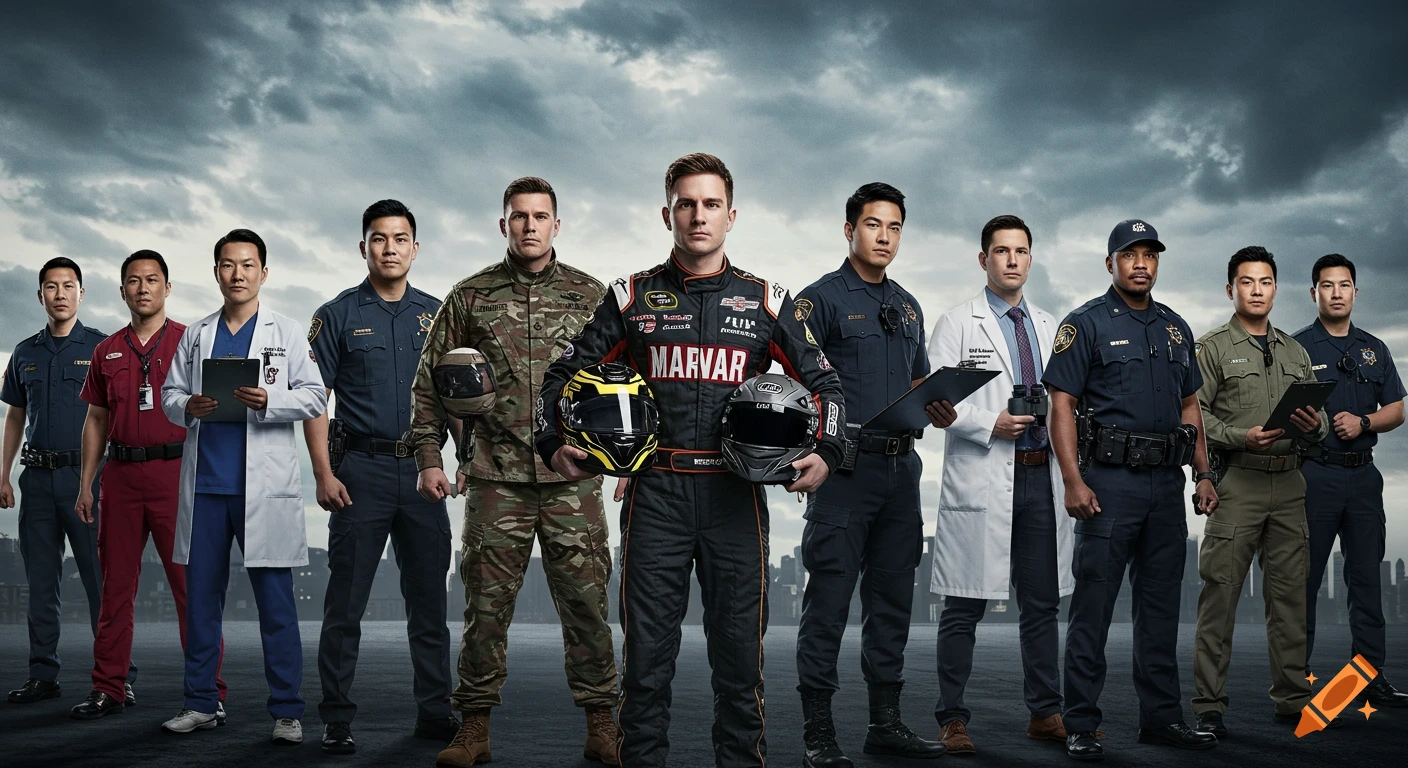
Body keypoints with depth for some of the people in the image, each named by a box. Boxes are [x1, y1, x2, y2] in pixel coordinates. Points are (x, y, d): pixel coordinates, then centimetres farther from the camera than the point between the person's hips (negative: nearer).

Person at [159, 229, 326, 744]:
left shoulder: (287, 333, 7)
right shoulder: (196, 336, 17)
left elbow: (315, 397, 0)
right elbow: (169, 395, 16)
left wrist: (269, 401, -17)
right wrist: (188, 406, -6)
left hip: (264, 485, -4)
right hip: (205, 484, 4)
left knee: (275, 601, -2)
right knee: (200, 595, 8)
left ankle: (287, 712, 3)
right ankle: (200, 704, 18)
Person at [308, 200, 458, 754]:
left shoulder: (435, 313, 11)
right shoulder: (337, 315, 3)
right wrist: (323, 474, -9)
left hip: (423, 469, 3)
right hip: (362, 469, -3)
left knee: (429, 599, 8)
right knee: (345, 602, 0)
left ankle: (434, 711, 17)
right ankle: (336, 719, 9)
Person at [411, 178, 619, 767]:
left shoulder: (590, 296, 8)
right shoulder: (470, 297, 7)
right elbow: (431, 382, 11)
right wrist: (429, 457, 4)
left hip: (573, 480, 0)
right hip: (496, 481, 0)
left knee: (586, 602, 2)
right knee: (486, 604, 4)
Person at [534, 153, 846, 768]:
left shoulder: (767, 303, 9)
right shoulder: (632, 298, 8)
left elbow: (823, 385, 14)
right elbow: (564, 376, 13)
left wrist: (825, 454, -3)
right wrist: (553, 446, -3)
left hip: (736, 495, 1)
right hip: (654, 495, 0)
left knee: (740, 653, 5)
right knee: (646, 654, 4)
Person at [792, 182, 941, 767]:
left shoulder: (908, 307, 18)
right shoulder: (820, 299, -3)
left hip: (901, 465, 7)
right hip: (845, 466, -7)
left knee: (892, 600, 12)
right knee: (828, 602, -3)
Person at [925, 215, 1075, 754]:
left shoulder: (1049, 326, 18)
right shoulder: (957, 324, 2)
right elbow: (934, 400, -5)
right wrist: (989, 424, -16)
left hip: (1042, 476, 5)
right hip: (981, 478, -5)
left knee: (1043, 604, 10)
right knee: (964, 608, -2)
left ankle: (1045, 713, 21)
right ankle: (952, 720, 6)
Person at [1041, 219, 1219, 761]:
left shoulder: (1176, 328, 17)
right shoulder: (1086, 324, -2)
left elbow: (1190, 407, 21)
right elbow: (1061, 406, -8)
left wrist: (1204, 475, 12)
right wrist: (1073, 482, -17)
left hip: (1167, 481, 6)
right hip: (1110, 479, -6)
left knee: (1161, 605, 11)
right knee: (1093, 606, -4)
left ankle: (1162, 717, 21)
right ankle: (1080, 726, 1)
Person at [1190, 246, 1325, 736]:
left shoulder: (1295, 352, 20)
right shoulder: (1212, 348, 4)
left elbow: (1318, 419, 19)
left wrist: (1314, 427, -4)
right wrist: (1242, 437, -18)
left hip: (1289, 484, 5)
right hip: (1236, 483, -5)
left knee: (1289, 594, 7)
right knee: (1220, 594, -5)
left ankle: (1292, 699, 17)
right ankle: (1208, 707, -1)